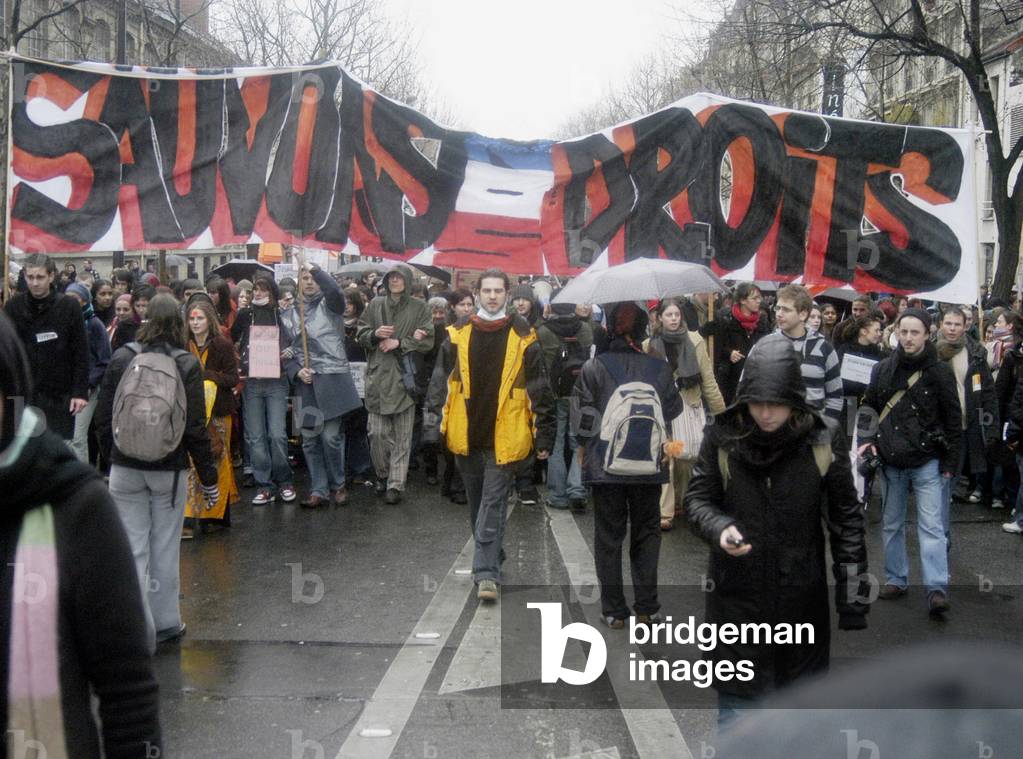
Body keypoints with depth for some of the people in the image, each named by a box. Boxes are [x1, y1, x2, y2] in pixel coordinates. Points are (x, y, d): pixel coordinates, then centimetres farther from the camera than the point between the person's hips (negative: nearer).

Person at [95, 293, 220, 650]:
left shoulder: (121, 358, -3)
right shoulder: (186, 364, -7)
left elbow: (103, 419, 1)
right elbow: (195, 427, -8)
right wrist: (208, 477, -1)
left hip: (125, 469, 1)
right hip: (169, 469, -1)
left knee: (133, 548, 4)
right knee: (165, 547, 11)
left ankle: (140, 631, 3)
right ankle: (165, 623, 21)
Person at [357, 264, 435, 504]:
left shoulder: (419, 307, 4)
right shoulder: (375, 305, 11)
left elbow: (427, 341, -1)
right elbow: (361, 335, 12)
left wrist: (399, 343, -10)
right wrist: (375, 334, -9)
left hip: (404, 377, -2)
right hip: (378, 376, 2)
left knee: (402, 435, -1)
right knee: (378, 433, 0)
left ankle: (396, 484, 2)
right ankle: (382, 476, 20)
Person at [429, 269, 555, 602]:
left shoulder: (523, 336, -2)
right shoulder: (459, 333, 5)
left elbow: (540, 389, 0)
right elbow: (440, 379, 9)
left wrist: (544, 436, -2)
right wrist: (433, 420, 0)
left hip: (504, 435, -3)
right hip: (466, 434, 4)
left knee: (493, 503, -6)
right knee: (476, 500, 16)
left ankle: (487, 573, -7)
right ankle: (492, 556, 35)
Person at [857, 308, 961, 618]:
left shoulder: (940, 372, -5)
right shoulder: (883, 369, 3)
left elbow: (952, 418, 0)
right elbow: (868, 407, 14)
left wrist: (950, 460, -2)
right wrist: (867, 438, -2)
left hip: (926, 461, -4)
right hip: (890, 461, 4)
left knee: (931, 526, -9)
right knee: (892, 524, 13)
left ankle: (937, 590, -12)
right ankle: (896, 579, 25)